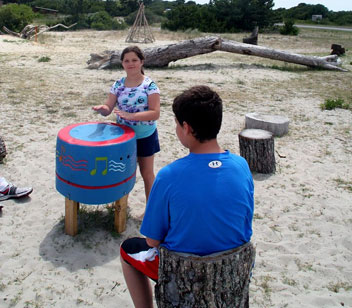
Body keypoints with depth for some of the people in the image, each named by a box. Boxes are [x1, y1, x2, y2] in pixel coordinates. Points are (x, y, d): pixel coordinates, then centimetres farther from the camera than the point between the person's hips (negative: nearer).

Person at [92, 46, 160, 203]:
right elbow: (108, 109, -5)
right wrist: (101, 108, -29)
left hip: (145, 136, -4)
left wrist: (131, 115, -33)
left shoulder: (150, 85, -15)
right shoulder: (118, 84, -3)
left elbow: (155, 113, -22)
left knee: (146, 173, 10)